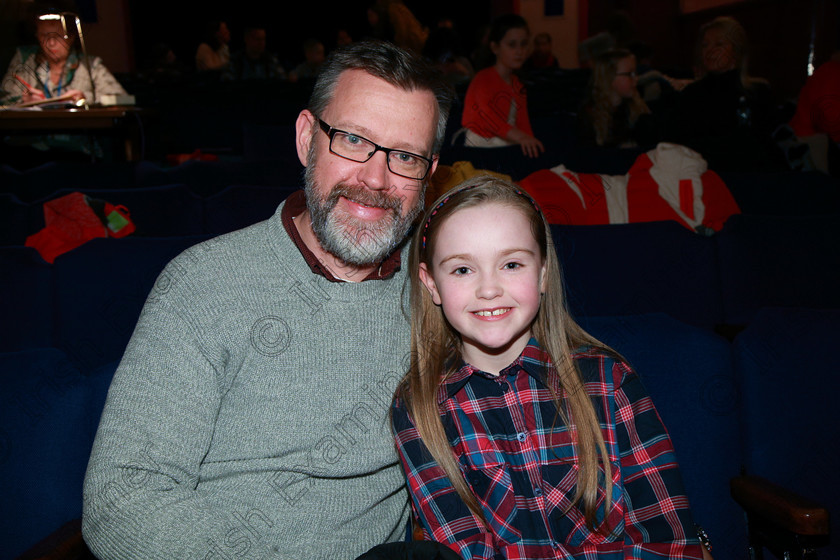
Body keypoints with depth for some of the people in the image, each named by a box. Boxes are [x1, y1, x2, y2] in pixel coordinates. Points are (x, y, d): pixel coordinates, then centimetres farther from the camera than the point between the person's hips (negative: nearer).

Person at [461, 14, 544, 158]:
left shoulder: (517, 85, 16)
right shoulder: (483, 80, -7)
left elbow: (523, 123, 6)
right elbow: (489, 117, -26)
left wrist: (531, 142, -15)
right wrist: (520, 137, -41)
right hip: (479, 148, -6)